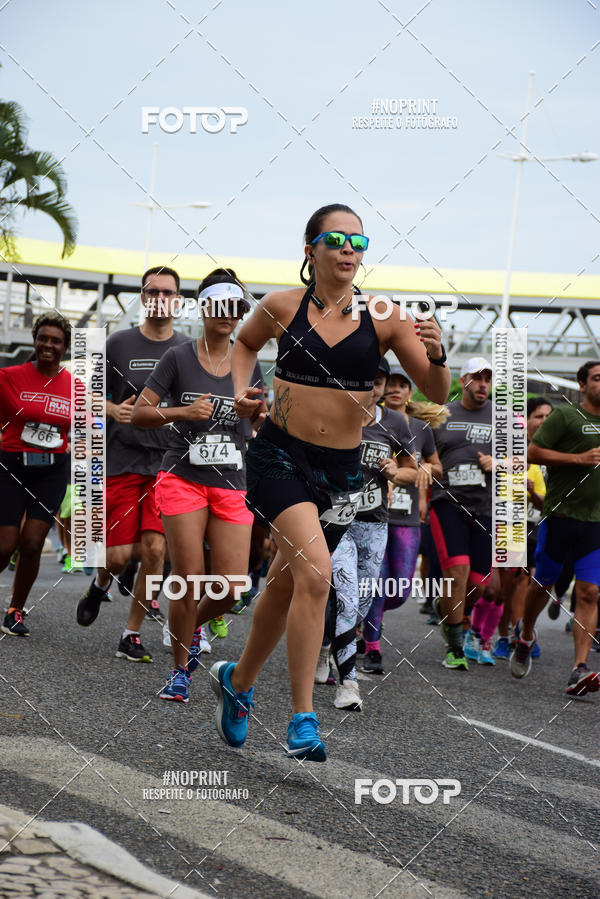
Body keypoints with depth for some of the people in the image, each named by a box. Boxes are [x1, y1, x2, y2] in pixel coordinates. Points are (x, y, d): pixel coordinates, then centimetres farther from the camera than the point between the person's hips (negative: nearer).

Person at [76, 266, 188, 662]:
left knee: (154, 549, -10)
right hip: (123, 461, -1)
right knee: (120, 554, -3)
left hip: (168, 463, 1)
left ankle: (132, 634, 4)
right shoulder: (120, 343, 2)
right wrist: (114, 410, -12)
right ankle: (101, 583, 34)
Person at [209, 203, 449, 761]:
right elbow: (245, 343, 21)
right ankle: (302, 720, -17)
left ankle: (237, 680, 40)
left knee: (285, 585, 14)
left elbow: (436, 394, -2)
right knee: (314, 572, -22)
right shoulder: (282, 307, -1)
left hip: (341, 469, 3)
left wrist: (435, 355, -22)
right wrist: (240, 391, 4)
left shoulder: (384, 319, -2)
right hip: (279, 455, -3)